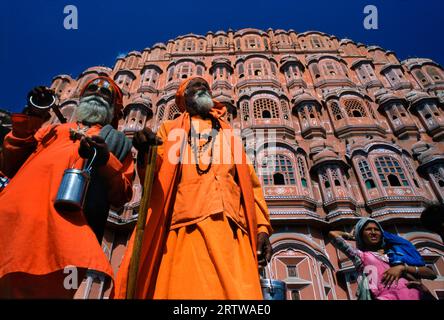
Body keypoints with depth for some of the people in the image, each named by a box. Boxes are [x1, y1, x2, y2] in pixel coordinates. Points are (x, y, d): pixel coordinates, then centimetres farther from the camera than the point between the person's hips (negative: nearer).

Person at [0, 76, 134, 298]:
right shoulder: (54, 129, 32)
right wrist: (29, 119, 13)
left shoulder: (118, 142, 23)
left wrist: (106, 161, -9)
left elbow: (121, 196, 10)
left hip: (66, 218, -3)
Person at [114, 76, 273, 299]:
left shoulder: (230, 134, 27)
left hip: (230, 227, 2)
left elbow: (250, 183, 19)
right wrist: (145, 153, -15)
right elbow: (156, 176, 8)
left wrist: (261, 226, 5)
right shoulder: (170, 129, 22)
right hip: (186, 227, -1)